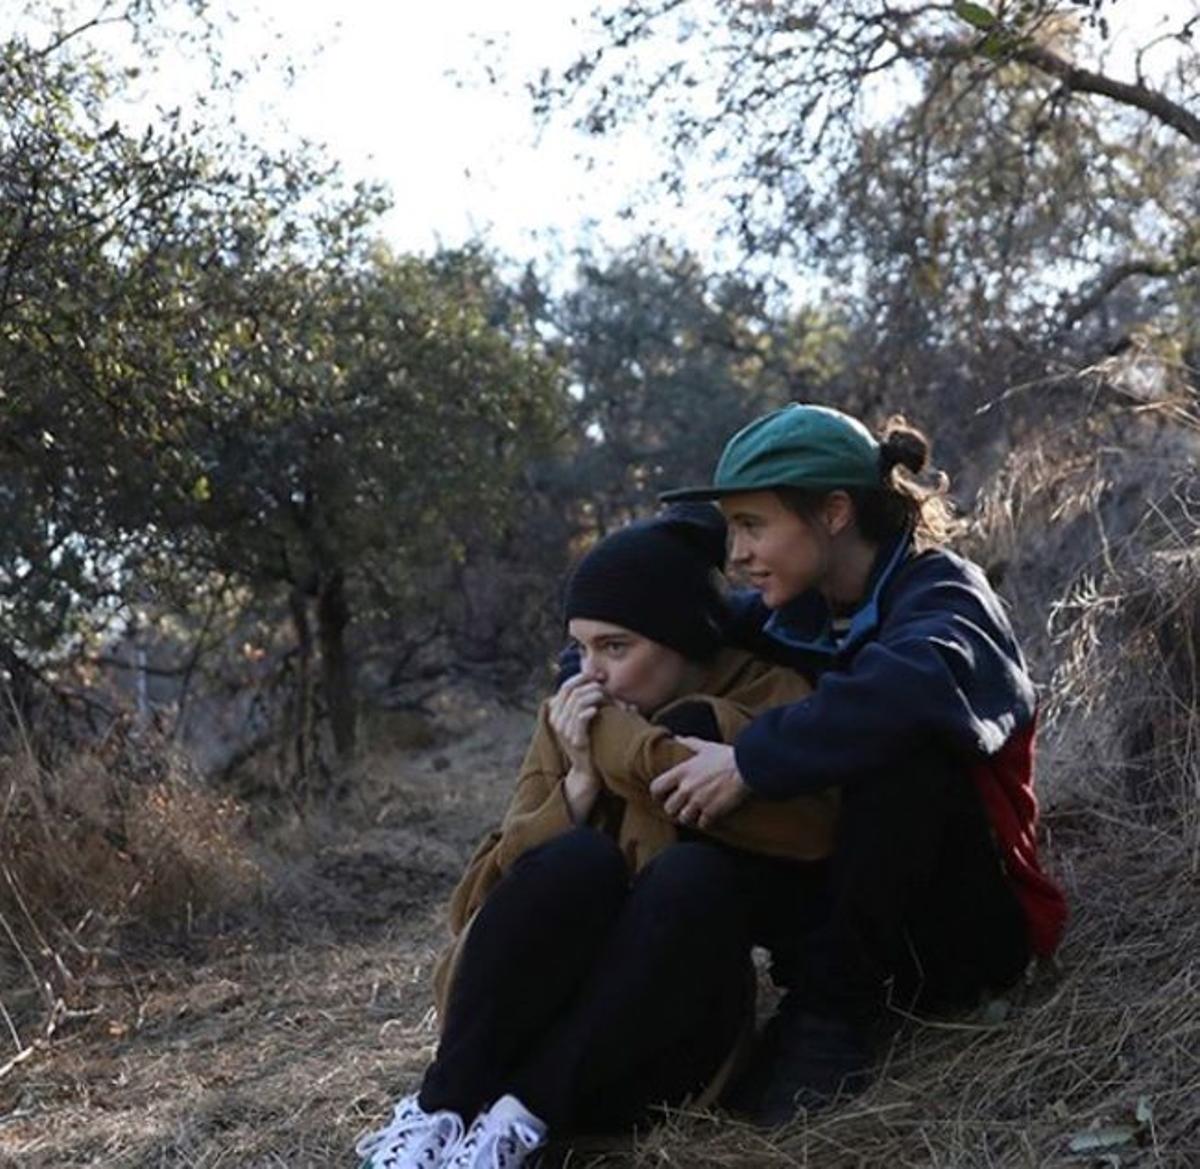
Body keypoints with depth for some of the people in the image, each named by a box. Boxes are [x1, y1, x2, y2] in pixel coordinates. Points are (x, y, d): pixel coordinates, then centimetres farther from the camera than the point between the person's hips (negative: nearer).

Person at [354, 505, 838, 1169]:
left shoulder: (765, 698, -3)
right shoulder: (571, 716, 6)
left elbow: (808, 821, -26)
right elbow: (484, 897, -1)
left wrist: (621, 739, -19)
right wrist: (579, 785, -15)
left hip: (672, 1025, -2)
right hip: (545, 1012, 2)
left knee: (695, 875, -29)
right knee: (576, 861, -26)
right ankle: (439, 1109, -21)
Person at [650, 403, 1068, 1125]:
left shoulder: (942, 595, -18)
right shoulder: (791, 612, 2)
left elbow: (921, 682, -42)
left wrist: (751, 762, -42)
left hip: (966, 928, -6)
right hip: (851, 913, 6)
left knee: (893, 748, -34)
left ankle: (836, 1012, -22)